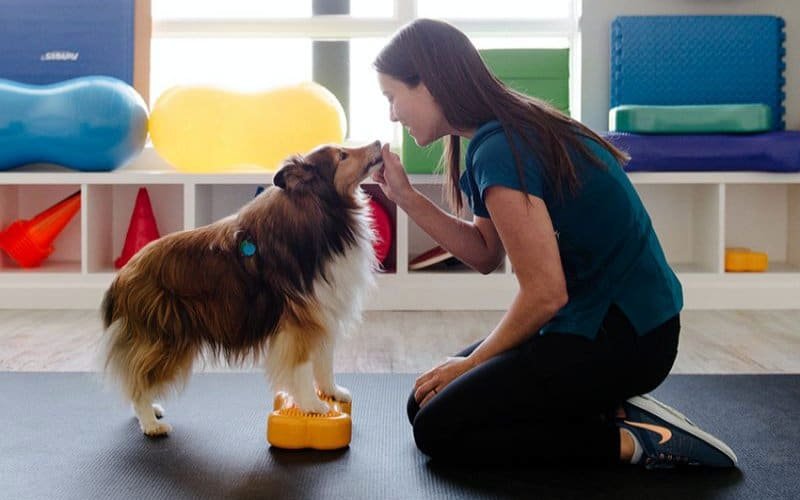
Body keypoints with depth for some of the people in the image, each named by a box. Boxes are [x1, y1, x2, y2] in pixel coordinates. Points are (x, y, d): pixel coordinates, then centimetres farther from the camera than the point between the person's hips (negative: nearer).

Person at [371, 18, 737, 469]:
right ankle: (612, 409, 8)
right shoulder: (515, 126, 7)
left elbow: (545, 294, -22)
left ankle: (633, 441, -4)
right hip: (600, 319, 10)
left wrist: (470, 363, -8)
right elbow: (485, 254, 10)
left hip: (622, 338, -10)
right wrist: (406, 197, 2)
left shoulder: (499, 151, -23)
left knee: (439, 430, -5)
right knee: (427, 401, 13)